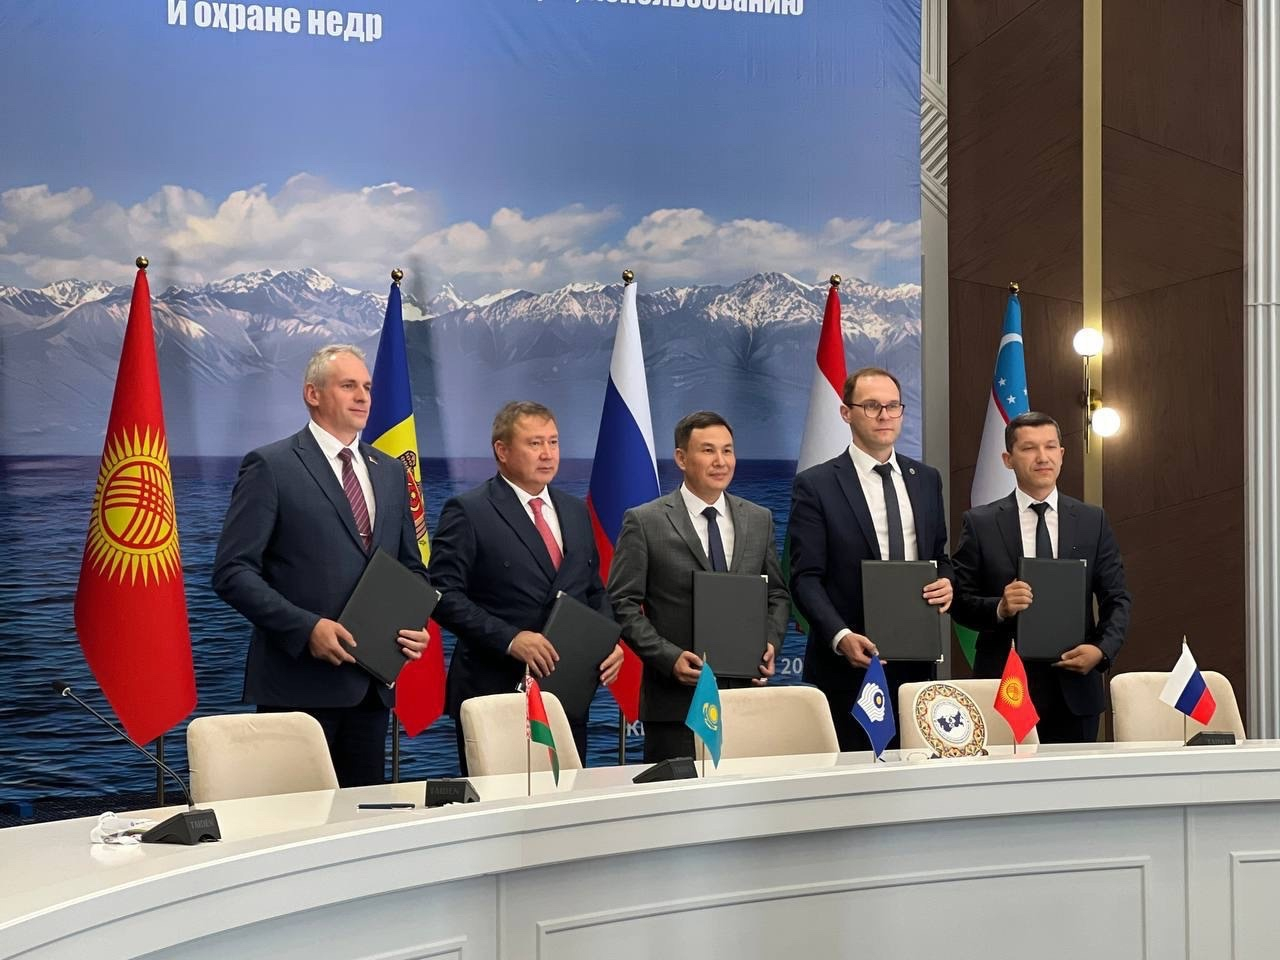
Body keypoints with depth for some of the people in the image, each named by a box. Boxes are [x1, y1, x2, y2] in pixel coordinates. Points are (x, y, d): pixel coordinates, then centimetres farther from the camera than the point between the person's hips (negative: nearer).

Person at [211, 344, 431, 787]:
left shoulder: (390, 471, 15)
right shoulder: (270, 466, -4)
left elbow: (411, 567, 21)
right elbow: (233, 571, -10)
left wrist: (415, 624, 1)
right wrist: (305, 627, -20)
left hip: (371, 684, 6)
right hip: (299, 683, -6)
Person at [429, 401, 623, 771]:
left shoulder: (576, 512, 15)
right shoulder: (468, 512, -5)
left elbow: (595, 591, 20)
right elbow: (444, 594, -12)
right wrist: (510, 639, -21)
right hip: (495, 693, -6)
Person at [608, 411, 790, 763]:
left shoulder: (760, 520, 13)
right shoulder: (644, 523, -1)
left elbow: (777, 595, 17)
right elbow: (623, 603, -4)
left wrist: (770, 644, -1)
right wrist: (669, 656, -15)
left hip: (746, 691, 4)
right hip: (677, 698, -3)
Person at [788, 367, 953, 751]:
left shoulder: (926, 479, 14)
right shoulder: (815, 485, -3)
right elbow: (805, 577, -8)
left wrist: (946, 582, -3)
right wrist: (841, 637, -22)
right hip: (849, 664, -4)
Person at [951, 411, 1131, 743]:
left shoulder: (1093, 521, 8)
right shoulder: (980, 523, 3)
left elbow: (1116, 599, 8)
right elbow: (961, 602, 1)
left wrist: (1103, 649, -9)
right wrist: (999, 608, -18)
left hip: (1074, 685, 2)